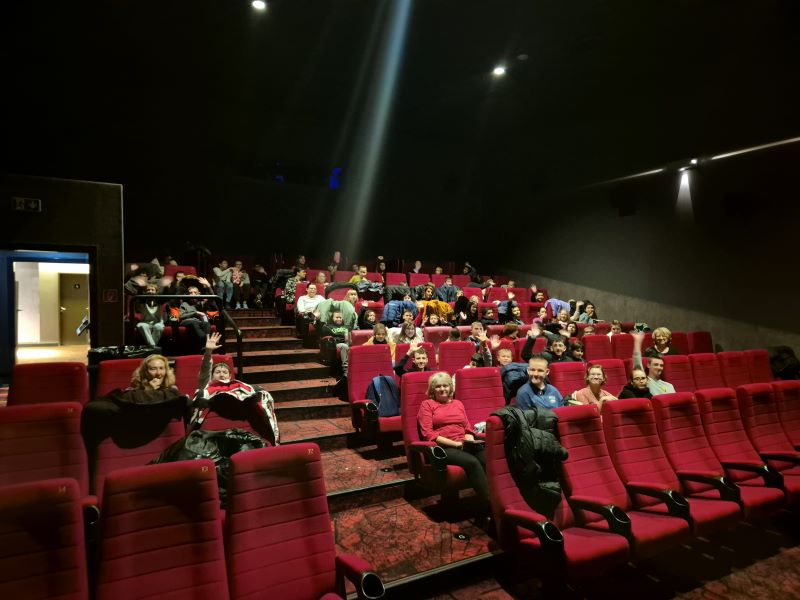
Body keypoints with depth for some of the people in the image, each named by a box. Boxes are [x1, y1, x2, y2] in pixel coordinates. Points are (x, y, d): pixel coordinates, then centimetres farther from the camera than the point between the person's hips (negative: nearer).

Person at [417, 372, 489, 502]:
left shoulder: (458, 404, 24)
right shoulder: (427, 404, 9)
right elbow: (428, 434, -2)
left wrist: (469, 442, -1)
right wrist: (455, 443, -10)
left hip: (464, 446, 4)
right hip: (443, 448, -4)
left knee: (489, 459, -29)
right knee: (472, 462, -34)